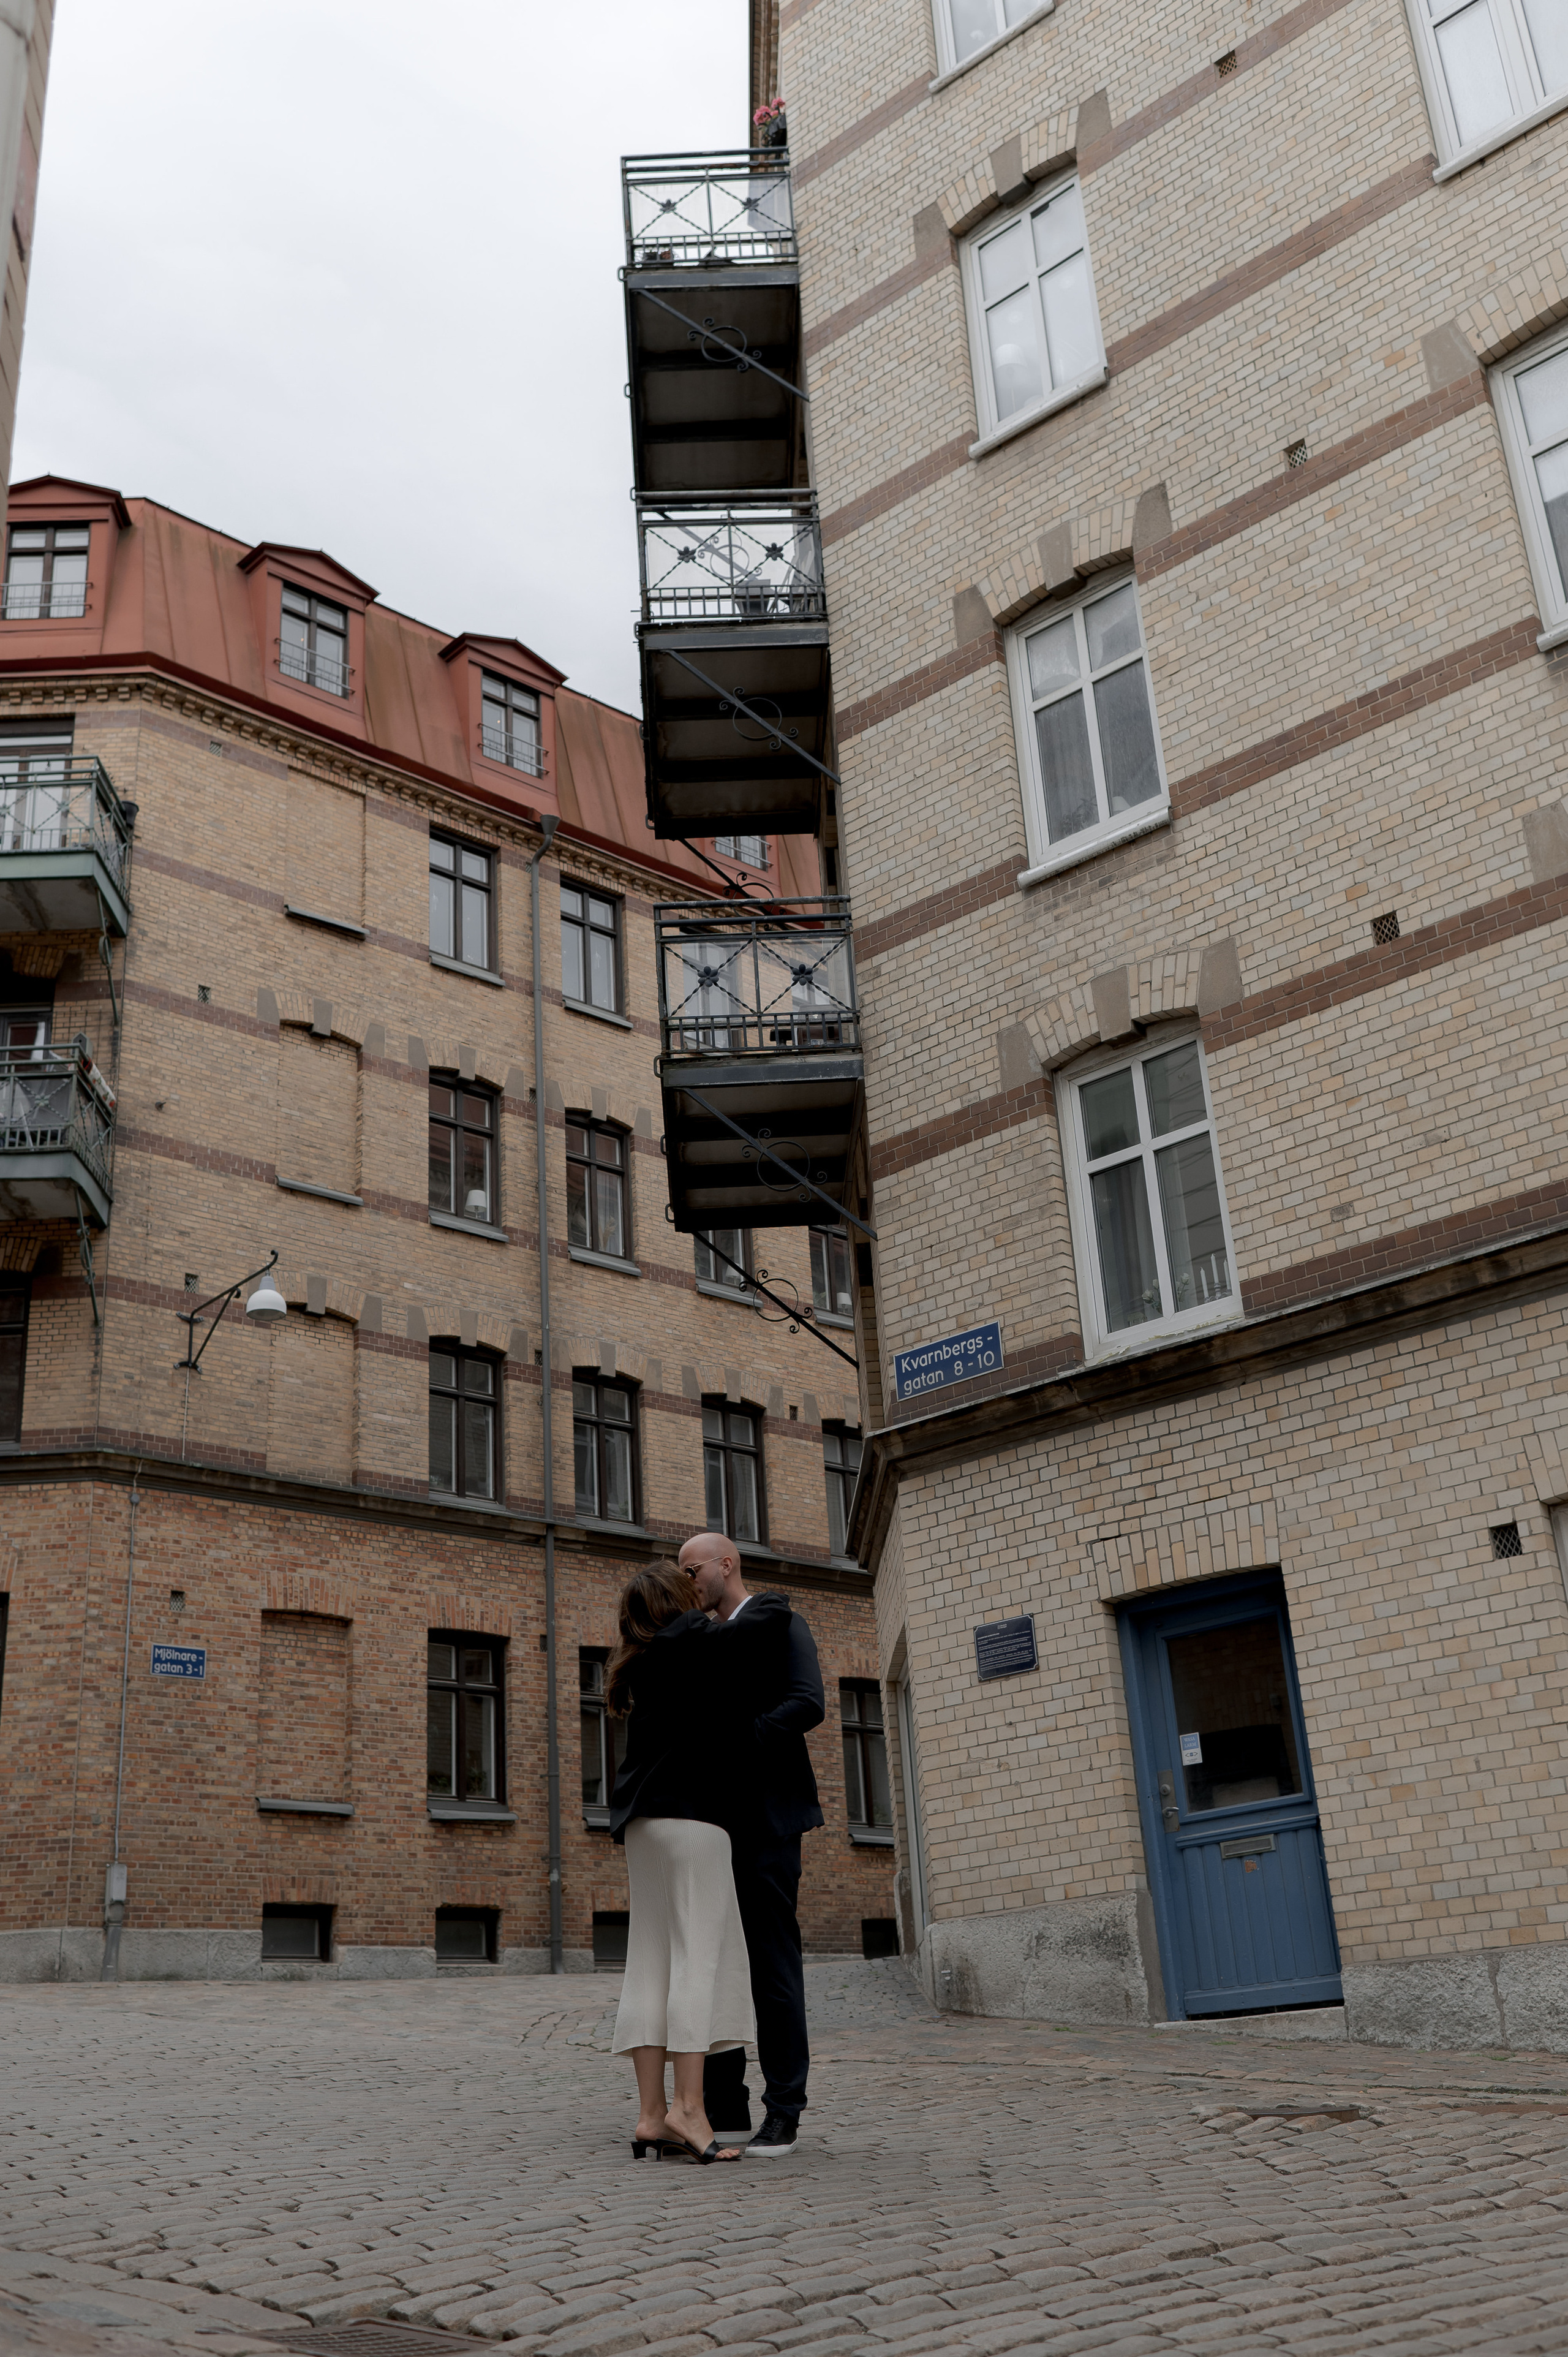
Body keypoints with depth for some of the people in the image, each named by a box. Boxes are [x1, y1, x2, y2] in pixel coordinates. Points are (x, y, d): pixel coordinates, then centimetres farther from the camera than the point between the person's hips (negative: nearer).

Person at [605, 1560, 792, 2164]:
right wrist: (765, 1602, 23)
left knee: (651, 1962, 2)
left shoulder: (642, 1663, 18)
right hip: (691, 1811, -8)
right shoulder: (702, 1645, -4)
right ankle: (688, 2108, -17)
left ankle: (651, 2115, -1)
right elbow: (775, 1618, 0)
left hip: (646, 1819, 8)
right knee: (700, 1955, -10)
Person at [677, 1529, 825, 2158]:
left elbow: (807, 1704, -15)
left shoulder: (777, 1622, -1)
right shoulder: (704, 1641, 21)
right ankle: (724, 2105, 12)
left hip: (764, 1818, -7)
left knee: (773, 1965, -5)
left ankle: (783, 2113, 1)